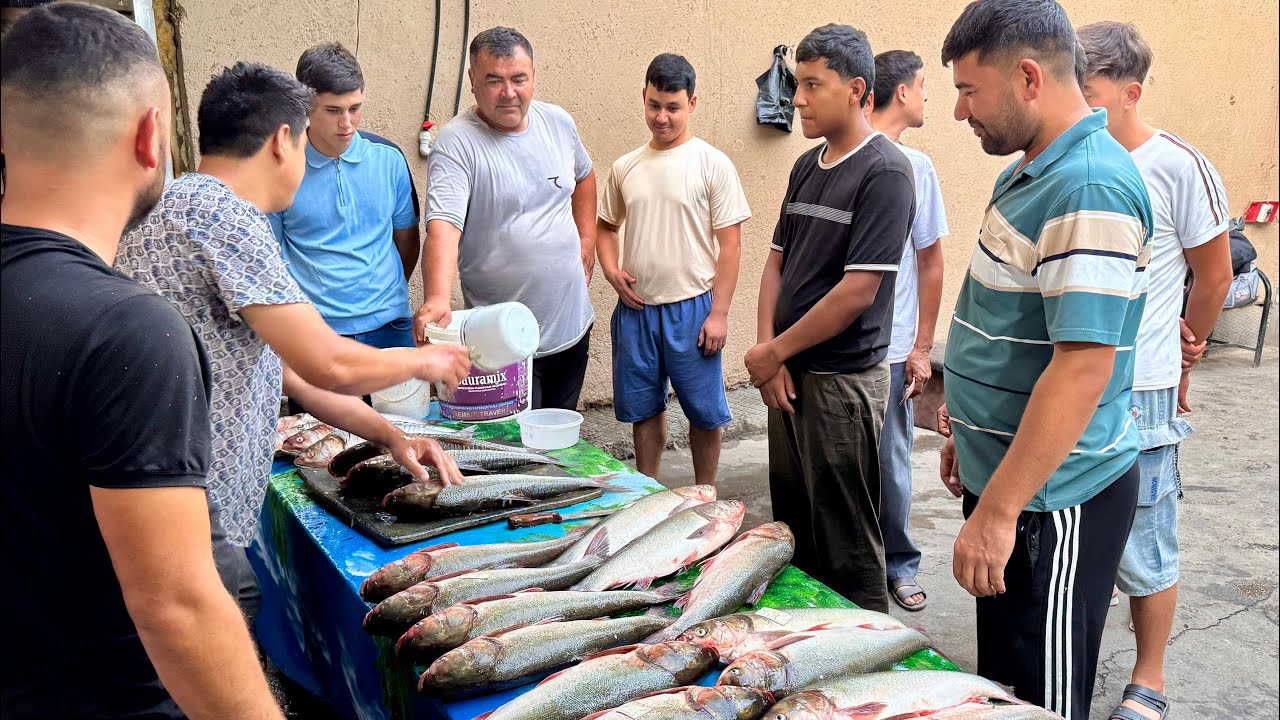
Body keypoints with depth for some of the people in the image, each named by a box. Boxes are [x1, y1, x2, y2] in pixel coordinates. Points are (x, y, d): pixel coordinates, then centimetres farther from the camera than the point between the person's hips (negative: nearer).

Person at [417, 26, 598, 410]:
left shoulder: (558, 122, 4)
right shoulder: (457, 142, -15)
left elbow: (584, 176, 23)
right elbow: (443, 226, -28)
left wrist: (587, 238, 13)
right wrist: (437, 298, -43)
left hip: (572, 323, 6)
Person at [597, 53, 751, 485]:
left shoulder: (713, 165, -6)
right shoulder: (625, 168, 7)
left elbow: (730, 244, -7)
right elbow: (605, 226, 19)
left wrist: (718, 313, -11)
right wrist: (610, 271, -1)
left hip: (692, 307, -4)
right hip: (636, 308, 4)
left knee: (704, 412, 6)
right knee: (643, 409, 14)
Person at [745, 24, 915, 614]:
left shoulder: (884, 172, -14)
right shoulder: (807, 167, 10)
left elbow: (858, 290, -19)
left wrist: (774, 351, -12)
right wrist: (767, 353, -2)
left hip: (844, 380, -8)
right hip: (789, 374, 8)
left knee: (845, 545, 5)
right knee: (792, 526, 18)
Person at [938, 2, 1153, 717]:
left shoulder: (1090, 188, -22)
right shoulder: (1032, 172, 9)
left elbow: (1084, 365, -28)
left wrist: (997, 512, -26)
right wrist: (970, 436, 21)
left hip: (1051, 498, -9)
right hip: (1005, 472, 9)